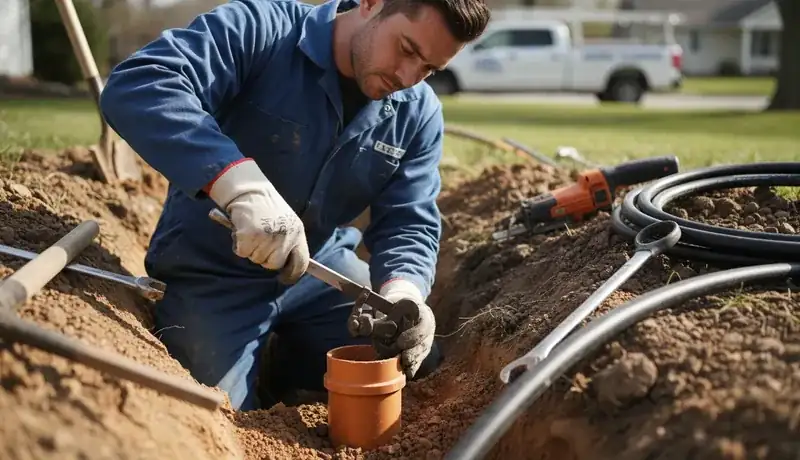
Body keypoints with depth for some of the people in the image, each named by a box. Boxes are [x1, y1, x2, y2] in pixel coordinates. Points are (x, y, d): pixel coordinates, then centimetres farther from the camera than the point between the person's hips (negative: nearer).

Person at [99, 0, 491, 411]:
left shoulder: (419, 114, -6)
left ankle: (290, 367, 27)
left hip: (322, 266, 5)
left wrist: (402, 291, -31)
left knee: (415, 365, 5)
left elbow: (409, 221, -7)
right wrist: (240, 182, -49)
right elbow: (133, 86, -36)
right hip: (212, 270, -4)